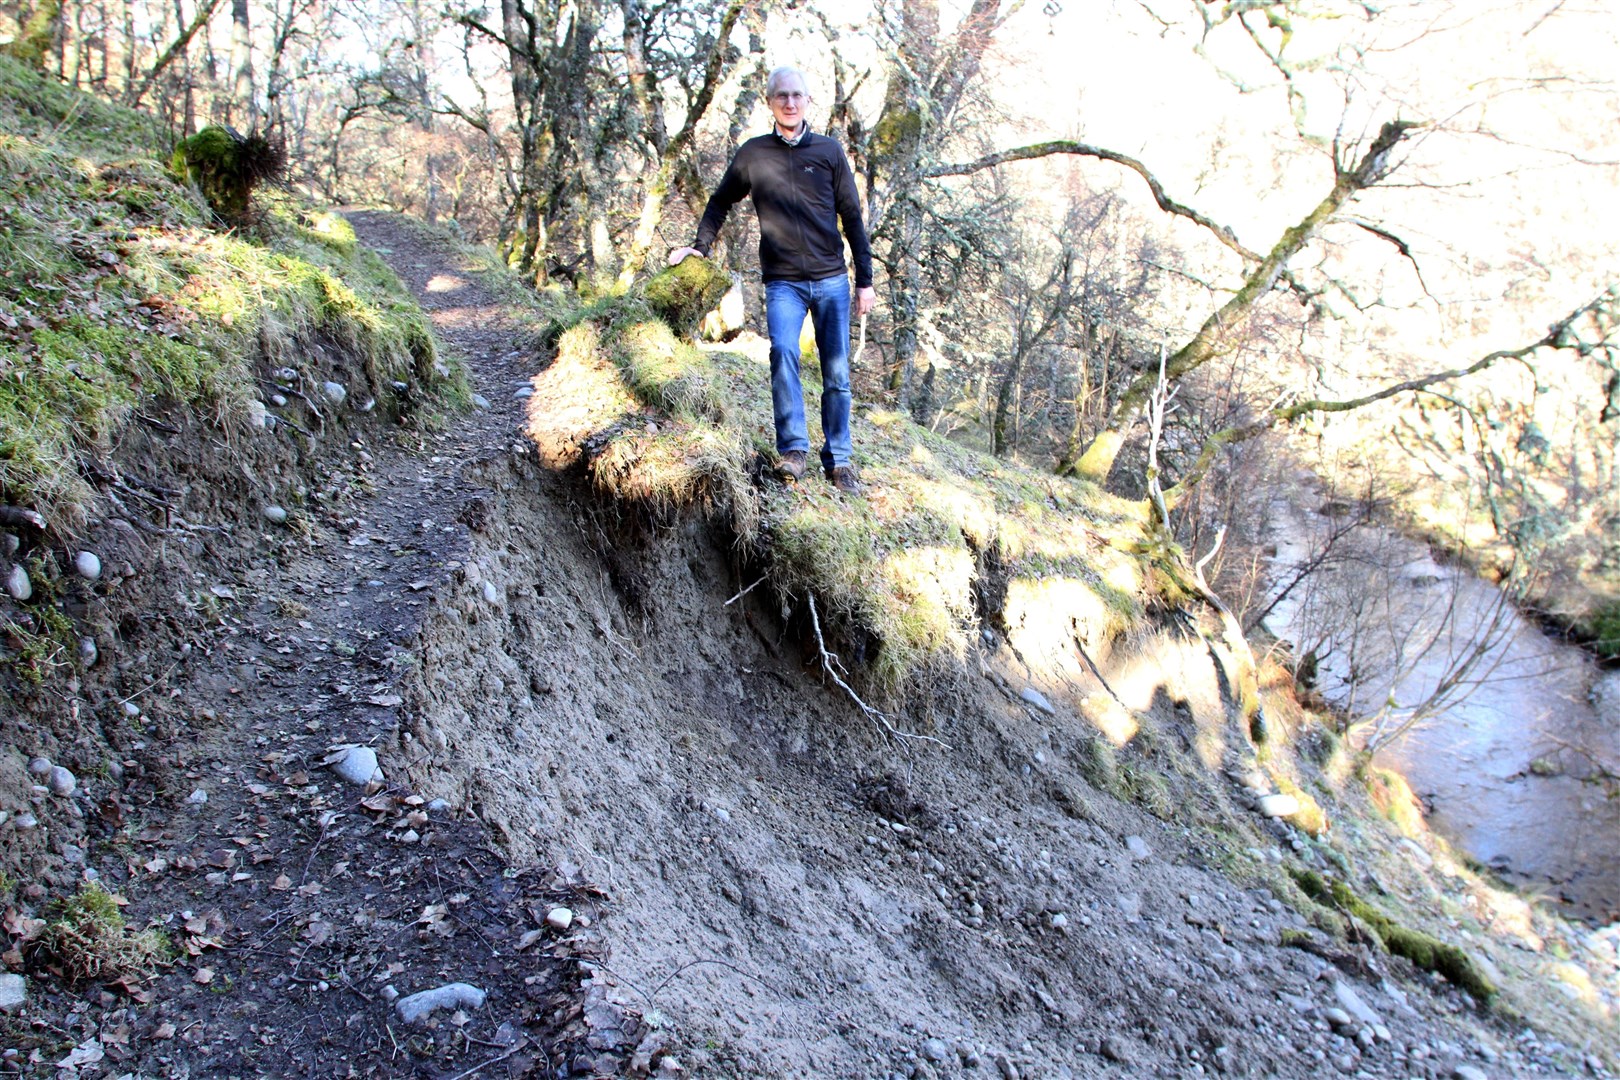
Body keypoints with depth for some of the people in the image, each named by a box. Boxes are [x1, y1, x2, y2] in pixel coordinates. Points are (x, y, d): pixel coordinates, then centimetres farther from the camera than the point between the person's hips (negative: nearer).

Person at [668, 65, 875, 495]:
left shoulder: (829, 151, 7)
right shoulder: (753, 154, 6)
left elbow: (852, 217, 8)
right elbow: (720, 203, 20)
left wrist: (865, 280, 5)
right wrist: (700, 245, 9)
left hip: (832, 280, 1)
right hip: (783, 281, -1)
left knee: (837, 373, 1)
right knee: (783, 352, -24)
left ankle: (838, 460, 10)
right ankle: (792, 448, -21)